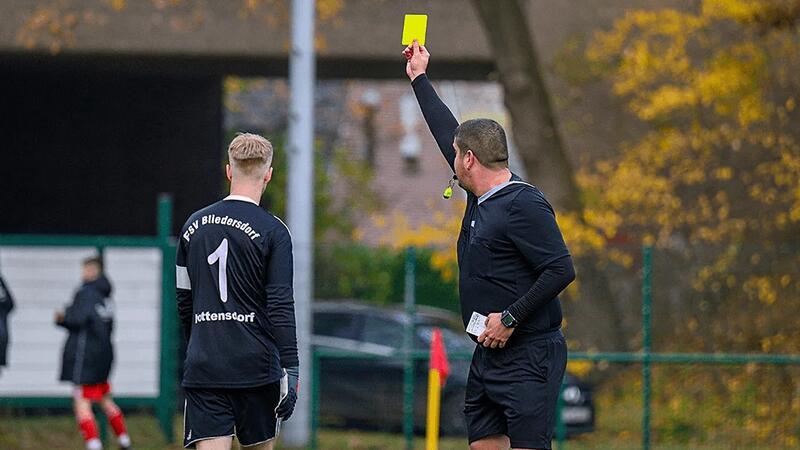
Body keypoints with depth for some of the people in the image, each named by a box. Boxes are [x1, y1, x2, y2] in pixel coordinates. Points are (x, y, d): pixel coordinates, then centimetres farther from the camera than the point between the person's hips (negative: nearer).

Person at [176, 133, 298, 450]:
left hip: (203, 366, 3)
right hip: (256, 365, -3)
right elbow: (281, 306, -9)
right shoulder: (272, 231, -4)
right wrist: (290, 370, -8)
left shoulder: (194, 225, 10)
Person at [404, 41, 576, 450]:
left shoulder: (523, 205, -13)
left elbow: (561, 270, -19)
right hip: (488, 356, 9)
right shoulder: (481, 199, 13)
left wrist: (511, 318, -19)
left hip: (529, 358, -9)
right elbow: (448, 134, 26)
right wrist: (418, 78, 35)